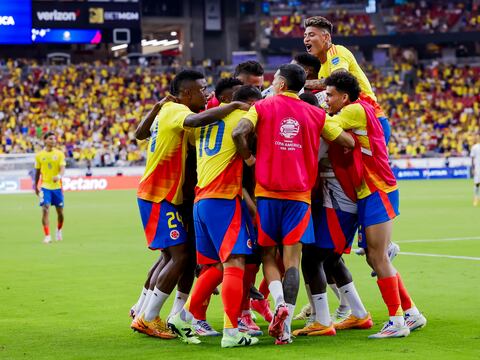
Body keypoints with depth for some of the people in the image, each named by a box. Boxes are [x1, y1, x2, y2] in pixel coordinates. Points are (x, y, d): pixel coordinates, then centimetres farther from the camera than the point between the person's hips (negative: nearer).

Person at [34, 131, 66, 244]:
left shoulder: (59, 154, 0)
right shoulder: (39, 155, 3)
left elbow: (62, 168, -11)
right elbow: (37, 172, 13)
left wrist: (59, 176, -33)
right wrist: (36, 186, 17)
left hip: (57, 186, 1)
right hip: (45, 186, 0)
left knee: (60, 212, 7)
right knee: (45, 210, -14)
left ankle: (59, 231, 35)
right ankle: (47, 236, -13)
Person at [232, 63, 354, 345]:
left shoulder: (263, 107, 3)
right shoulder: (315, 114, 8)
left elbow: (239, 133, -14)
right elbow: (348, 142, 13)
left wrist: (249, 159, 2)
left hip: (267, 193, -1)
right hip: (300, 194, 1)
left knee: (269, 256, 11)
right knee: (292, 259, -1)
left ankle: (280, 303, -15)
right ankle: (285, 326, -12)